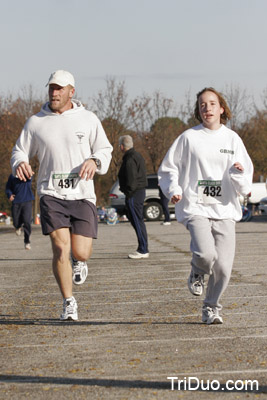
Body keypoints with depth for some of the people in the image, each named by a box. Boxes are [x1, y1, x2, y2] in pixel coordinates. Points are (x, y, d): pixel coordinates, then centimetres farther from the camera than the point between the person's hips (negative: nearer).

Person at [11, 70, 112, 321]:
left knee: (81, 253, -6)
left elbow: (105, 151, 10)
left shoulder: (88, 119, 6)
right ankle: (69, 303, 1)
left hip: (82, 194, 0)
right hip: (51, 194, 0)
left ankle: (79, 262, 35)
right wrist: (20, 163, -10)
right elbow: (20, 151, 14)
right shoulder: (35, 122, 7)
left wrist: (94, 161, -13)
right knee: (60, 248, -14)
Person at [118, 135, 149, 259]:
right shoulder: (137, 155, 18)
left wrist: (128, 194, -16)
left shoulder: (130, 159, -15)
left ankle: (143, 251, -7)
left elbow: (131, 180, -21)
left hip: (134, 193, -11)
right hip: (140, 191, 11)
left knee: (137, 221, -8)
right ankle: (142, 249, 17)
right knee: (137, 220, 14)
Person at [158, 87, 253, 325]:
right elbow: (168, 169, 10)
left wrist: (238, 173, -12)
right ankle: (198, 272, 13)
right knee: (206, 254, -25)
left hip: (225, 209, 2)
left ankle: (211, 307, 18)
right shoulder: (189, 138, 4)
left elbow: (245, 185, 10)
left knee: (223, 266, -6)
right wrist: (173, 190, -7)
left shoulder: (232, 139, 10)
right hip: (196, 207, -2)